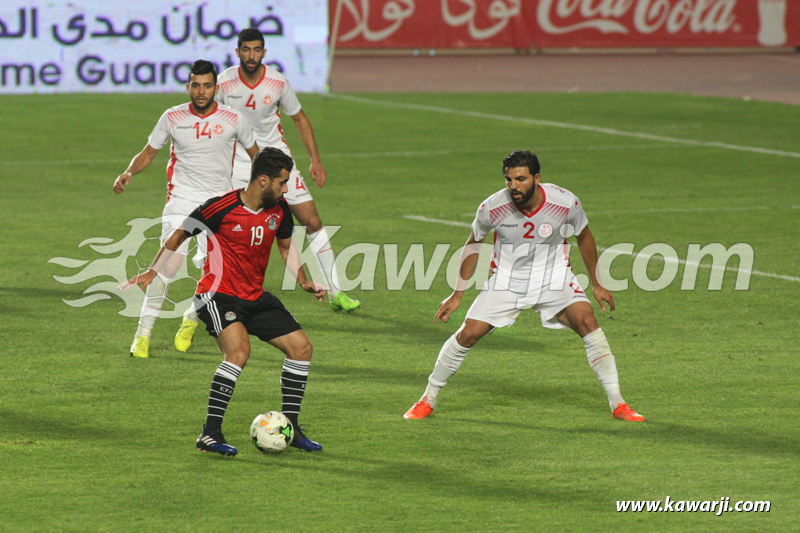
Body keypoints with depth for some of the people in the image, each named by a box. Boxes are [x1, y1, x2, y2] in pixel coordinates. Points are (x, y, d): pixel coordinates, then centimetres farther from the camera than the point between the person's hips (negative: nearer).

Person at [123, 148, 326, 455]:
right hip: (217, 295, -7)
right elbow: (180, 235, -2)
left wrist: (304, 282, 7)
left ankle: (290, 429, 14)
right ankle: (210, 435, -27)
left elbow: (286, 247, 21)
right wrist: (152, 274, 1)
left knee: (301, 347, 1)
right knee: (239, 350, -30)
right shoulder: (222, 208, -17)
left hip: (255, 297, 7)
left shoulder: (279, 210, 1)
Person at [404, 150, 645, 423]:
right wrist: (457, 294, 2)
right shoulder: (492, 208, -20)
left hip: (554, 277, 0)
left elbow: (584, 238, 2)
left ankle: (617, 404, -12)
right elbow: (473, 245, 1)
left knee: (587, 322, -22)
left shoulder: (566, 202, -20)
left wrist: (597, 284, 8)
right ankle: (428, 399, 9)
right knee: (468, 334, -12)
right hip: (506, 279, 0)